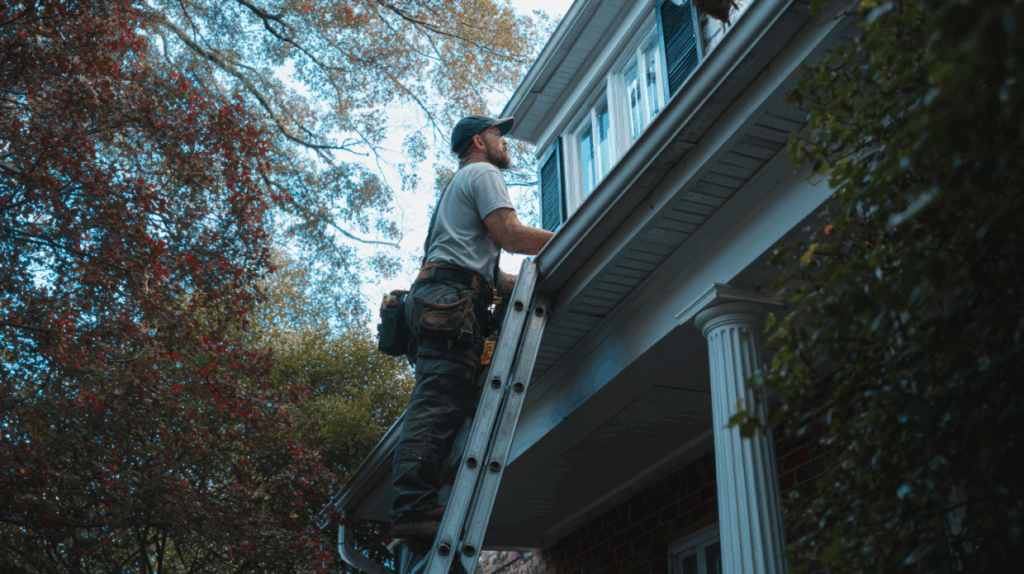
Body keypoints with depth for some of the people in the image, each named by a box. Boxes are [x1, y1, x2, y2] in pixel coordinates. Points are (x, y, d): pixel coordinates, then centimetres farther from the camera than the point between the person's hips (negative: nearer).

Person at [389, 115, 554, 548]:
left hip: (433, 301, 10)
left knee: (438, 403, 3)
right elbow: (511, 236, -8)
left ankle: (412, 511, -2)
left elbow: (491, 275, 33)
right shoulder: (482, 173, 8)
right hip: (453, 298, -10)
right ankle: (414, 507, -28)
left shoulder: (458, 186, 38)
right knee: (441, 401, -19)